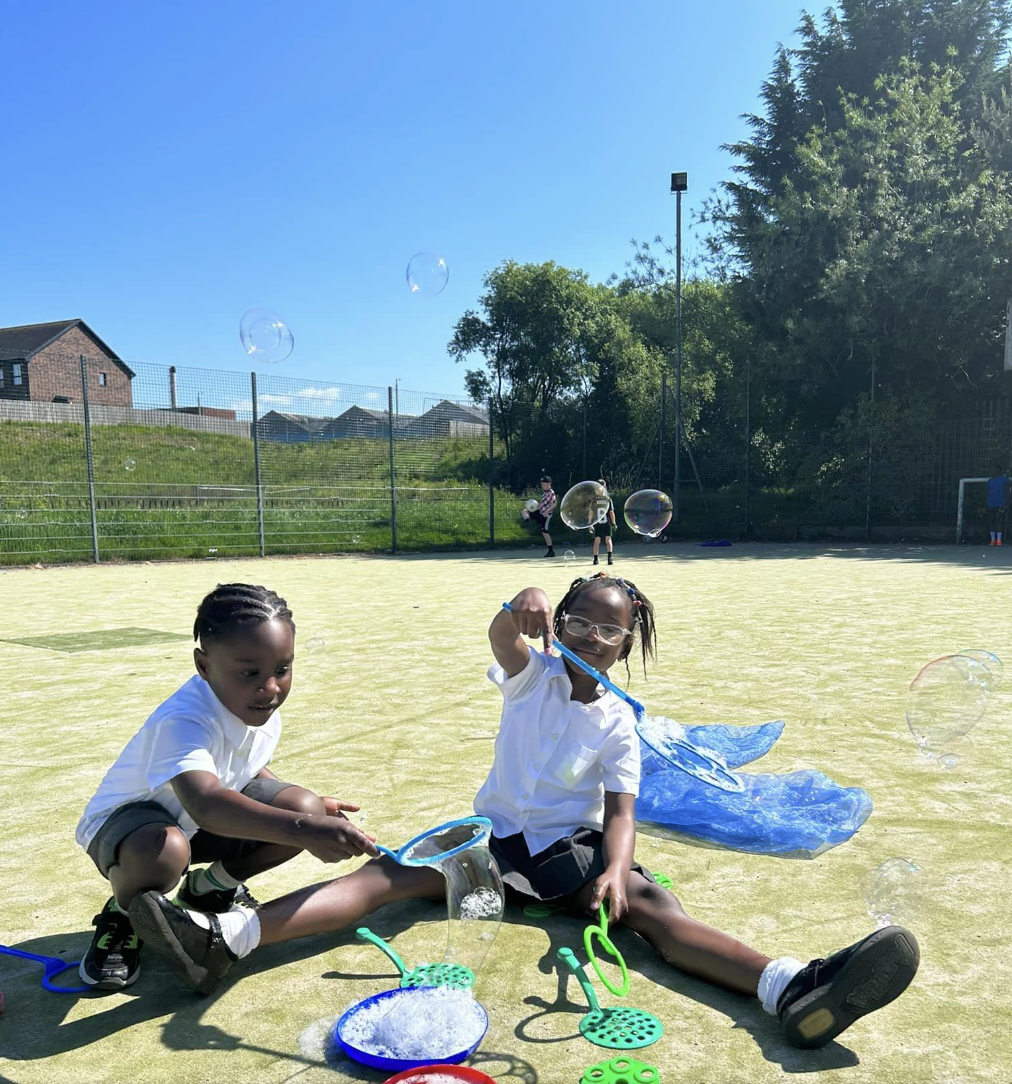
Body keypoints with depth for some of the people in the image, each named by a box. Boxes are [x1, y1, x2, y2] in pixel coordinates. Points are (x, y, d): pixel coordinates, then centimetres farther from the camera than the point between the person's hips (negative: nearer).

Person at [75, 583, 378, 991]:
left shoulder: (262, 707, -13)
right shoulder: (182, 722, -39)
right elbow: (205, 803, -58)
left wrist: (310, 808, -1)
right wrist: (303, 830, -69)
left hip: (209, 816, 7)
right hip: (129, 818, -6)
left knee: (302, 807, -16)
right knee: (163, 850, -42)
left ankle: (211, 888, 12)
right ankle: (121, 919, -3)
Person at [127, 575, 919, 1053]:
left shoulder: (619, 723, 0)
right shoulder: (533, 676, 1)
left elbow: (621, 810, -10)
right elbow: (502, 637, -23)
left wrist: (614, 869, -32)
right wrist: (521, 607, -48)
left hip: (573, 848, -1)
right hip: (497, 834, 1)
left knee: (653, 905, -29)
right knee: (390, 870, -21)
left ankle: (794, 992, -51)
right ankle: (224, 940, -34)